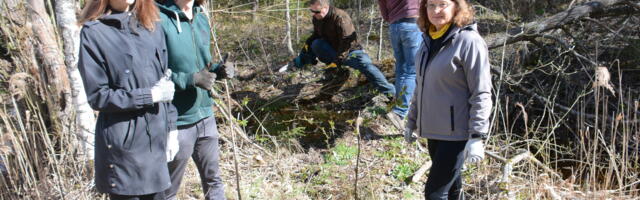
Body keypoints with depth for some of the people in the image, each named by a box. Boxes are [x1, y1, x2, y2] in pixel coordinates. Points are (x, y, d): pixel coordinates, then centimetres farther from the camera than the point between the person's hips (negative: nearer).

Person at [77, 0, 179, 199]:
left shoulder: (151, 27, 9)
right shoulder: (94, 32, -7)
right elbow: (97, 96, -8)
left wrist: (171, 129, 10)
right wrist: (149, 96, -13)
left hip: (155, 139, 5)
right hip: (122, 144, -5)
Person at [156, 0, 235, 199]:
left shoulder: (201, 18, 7)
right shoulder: (159, 20, -16)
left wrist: (217, 69, -3)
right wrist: (191, 79, -25)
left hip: (205, 116, 7)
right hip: (177, 121, -6)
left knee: (213, 181, 20)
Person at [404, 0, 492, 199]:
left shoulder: (468, 41, -15)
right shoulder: (429, 40, 8)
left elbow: (481, 94, -16)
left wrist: (477, 137, -19)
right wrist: (412, 122, 18)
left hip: (456, 132, -7)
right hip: (433, 130, 7)